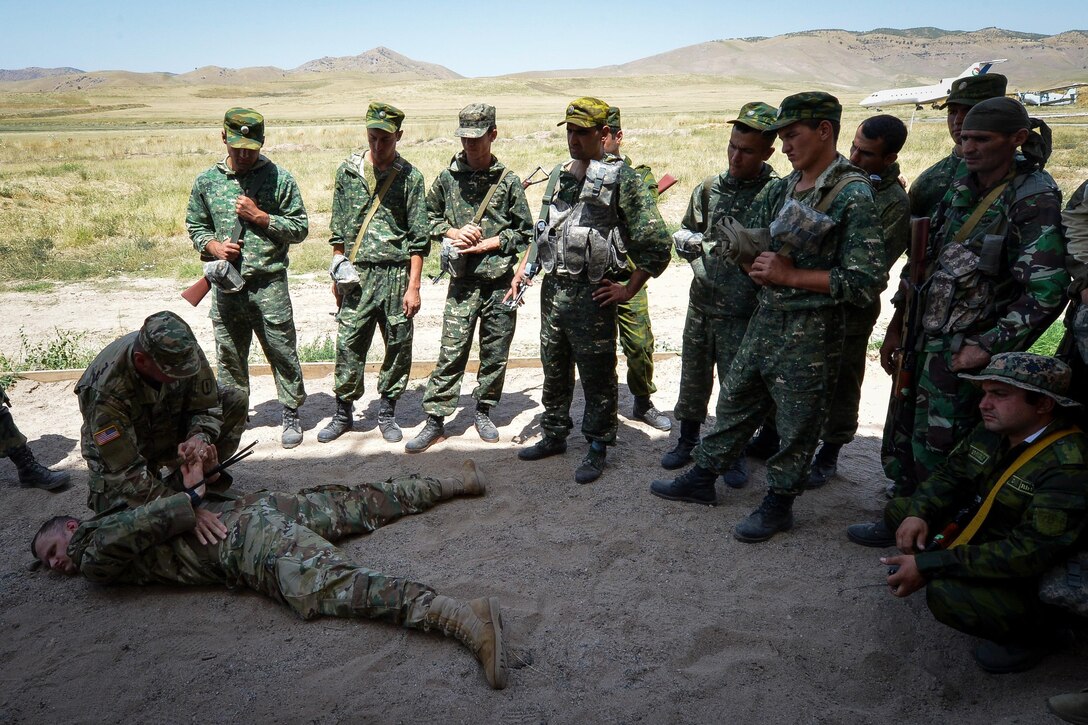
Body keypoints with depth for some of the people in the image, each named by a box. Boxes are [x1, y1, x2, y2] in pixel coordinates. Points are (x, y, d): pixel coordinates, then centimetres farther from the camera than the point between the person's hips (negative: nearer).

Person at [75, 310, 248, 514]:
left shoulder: (186, 351, -27)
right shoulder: (106, 390, -37)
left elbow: (206, 407, -13)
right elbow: (126, 471, -34)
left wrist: (200, 437, -37)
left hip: (169, 429, 5)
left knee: (236, 401, -15)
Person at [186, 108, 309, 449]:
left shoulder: (279, 179, -2)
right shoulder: (207, 181, 7)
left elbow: (300, 228, -1)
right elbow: (195, 226, 14)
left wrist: (260, 216, -13)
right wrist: (214, 247, -6)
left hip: (269, 284, -3)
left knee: (282, 352, 3)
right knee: (229, 356, 13)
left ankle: (291, 415, 18)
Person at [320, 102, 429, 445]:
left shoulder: (410, 176, -2)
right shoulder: (348, 170, 6)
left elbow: (419, 238, -3)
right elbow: (338, 228, 13)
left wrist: (413, 286, -8)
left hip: (396, 274, -1)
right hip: (357, 274, 2)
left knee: (398, 346, 5)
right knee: (348, 344, 2)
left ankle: (387, 412, 21)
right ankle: (343, 413, 17)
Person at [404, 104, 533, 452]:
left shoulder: (508, 181, 0)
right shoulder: (448, 177, 4)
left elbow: (525, 233, 3)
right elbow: (430, 216, 16)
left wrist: (487, 244, -8)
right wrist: (454, 233, -3)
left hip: (500, 281, 0)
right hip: (462, 282, 0)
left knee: (496, 353, 9)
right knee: (451, 352, -2)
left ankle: (483, 411, 27)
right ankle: (435, 420, 6)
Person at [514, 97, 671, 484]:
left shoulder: (622, 178, -9)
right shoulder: (559, 175, 12)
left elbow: (656, 242, -11)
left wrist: (628, 290, -10)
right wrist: (523, 268, 14)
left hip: (592, 293, -7)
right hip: (553, 288, 7)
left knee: (597, 376, 3)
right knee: (554, 369, 17)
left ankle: (597, 448, 17)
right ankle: (554, 435, 33)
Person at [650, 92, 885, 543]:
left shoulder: (853, 195, -14)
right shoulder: (782, 189, 8)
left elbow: (866, 282, -19)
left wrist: (790, 275, -18)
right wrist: (762, 264, -8)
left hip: (811, 331, -7)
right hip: (765, 319, 8)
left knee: (796, 424, 7)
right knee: (735, 403, 17)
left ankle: (779, 503, 25)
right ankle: (702, 479, 32)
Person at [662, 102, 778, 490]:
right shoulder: (709, 188, 5)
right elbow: (682, 233, 16)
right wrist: (692, 243, -5)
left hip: (742, 313, -4)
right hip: (701, 304, 4)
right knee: (693, 377, 16)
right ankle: (688, 439, 35)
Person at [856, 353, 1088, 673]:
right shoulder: (991, 431, -6)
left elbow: (1030, 552, -35)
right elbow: (950, 473, 7)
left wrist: (929, 565, -35)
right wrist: (918, 513, -14)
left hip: (1034, 578, -7)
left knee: (948, 594, -32)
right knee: (899, 510, 2)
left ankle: (1033, 630, -5)